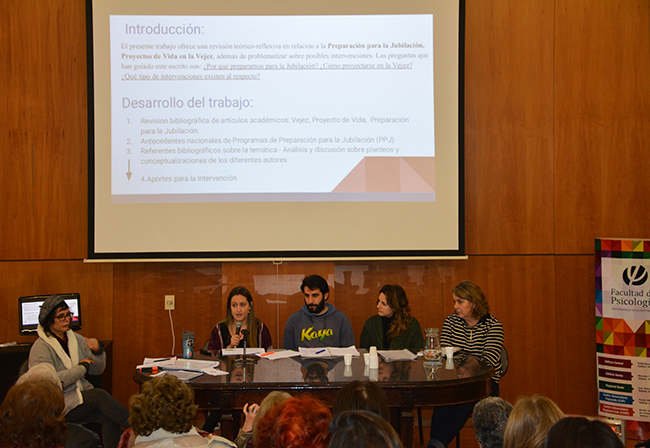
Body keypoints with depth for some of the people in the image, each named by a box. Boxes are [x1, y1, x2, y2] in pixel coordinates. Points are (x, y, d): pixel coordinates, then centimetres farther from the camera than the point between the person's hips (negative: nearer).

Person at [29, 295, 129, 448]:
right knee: (99, 395, -30)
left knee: (110, 418, -25)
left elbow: (97, 370, 16)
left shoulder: (76, 339, 11)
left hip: (83, 397, 6)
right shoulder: (40, 348, -7)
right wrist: (81, 368, -15)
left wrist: (98, 352, -6)